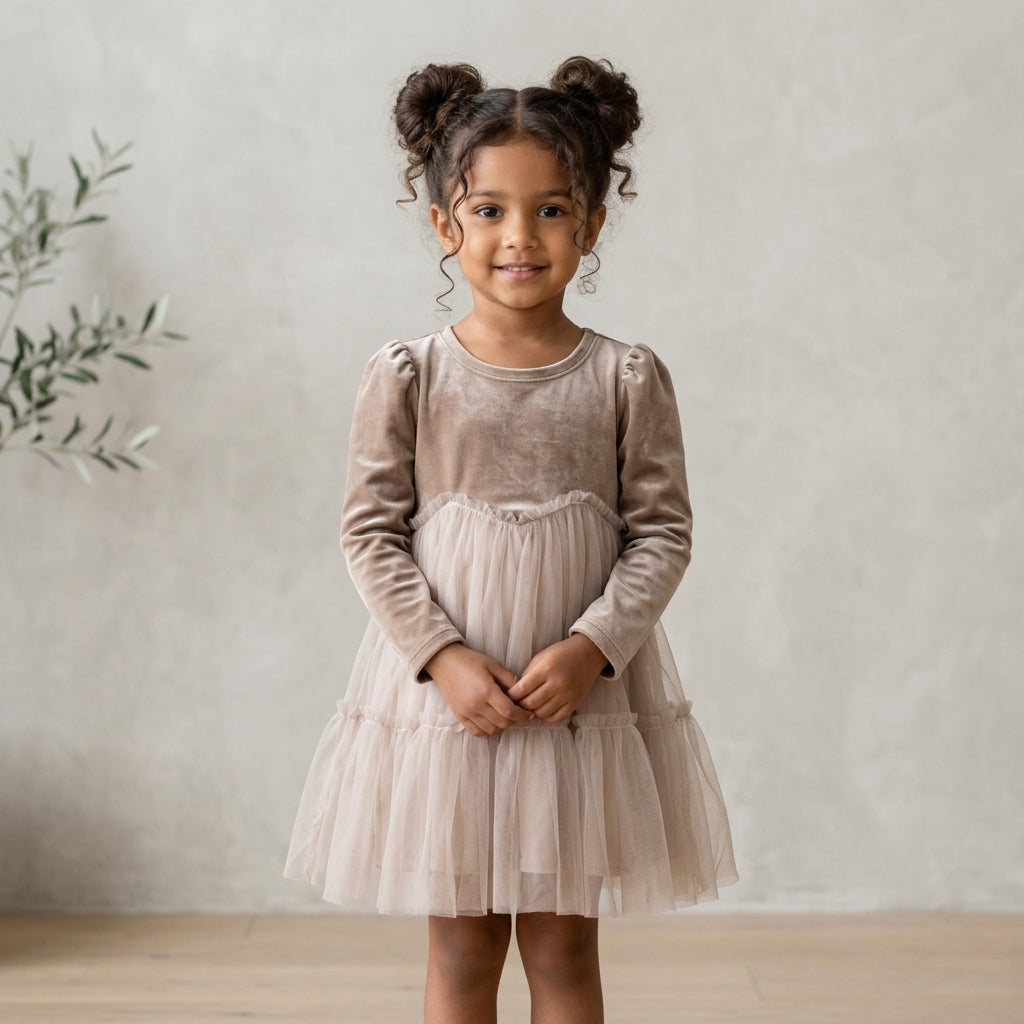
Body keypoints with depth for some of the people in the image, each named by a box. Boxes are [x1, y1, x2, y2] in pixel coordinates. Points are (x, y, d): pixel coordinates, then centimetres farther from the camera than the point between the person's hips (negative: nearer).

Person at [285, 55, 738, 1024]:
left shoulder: (627, 378, -3)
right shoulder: (405, 376, -4)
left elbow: (662, 532, -3)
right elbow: (371, 531, -4)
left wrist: (592, 646, -16)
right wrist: (442, 655, -15)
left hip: (584, 694, 1)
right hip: (442, 691, 0)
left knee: (564, 946, 12)